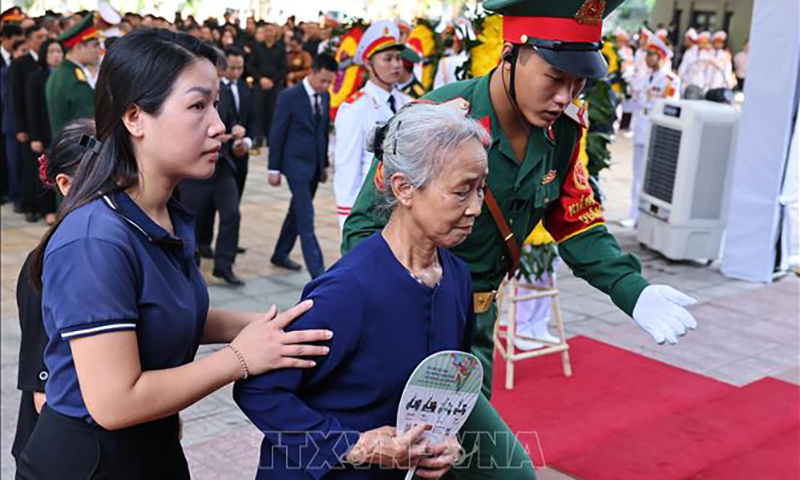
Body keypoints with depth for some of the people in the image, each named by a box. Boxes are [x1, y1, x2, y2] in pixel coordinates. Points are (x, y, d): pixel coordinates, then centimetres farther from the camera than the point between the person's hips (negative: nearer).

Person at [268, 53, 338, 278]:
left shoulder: (325, 96, 7)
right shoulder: (289, 96, -12)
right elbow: (277, 133, -9)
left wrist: (324, 164, 15)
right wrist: (274, 169, -9)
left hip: (315, 164, 7)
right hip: (296, 164, -7)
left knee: (297, 212, 17)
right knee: (306, 218, -9)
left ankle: (281, 254, 33)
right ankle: (317, 271, -9)